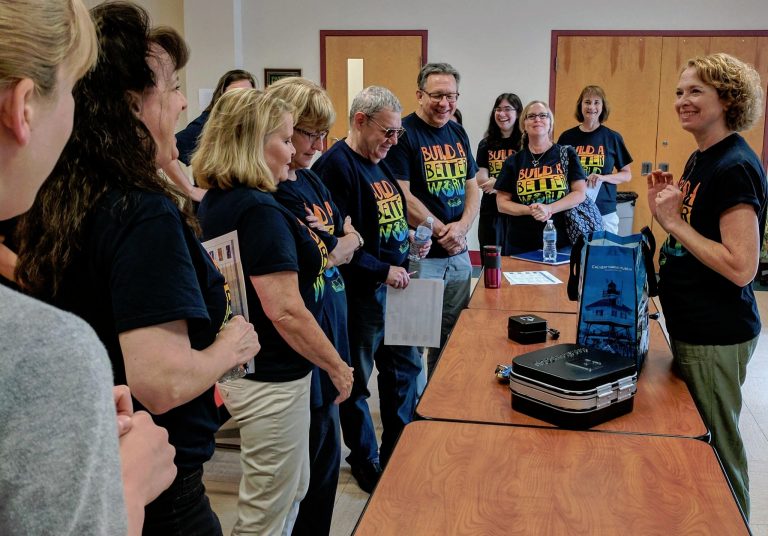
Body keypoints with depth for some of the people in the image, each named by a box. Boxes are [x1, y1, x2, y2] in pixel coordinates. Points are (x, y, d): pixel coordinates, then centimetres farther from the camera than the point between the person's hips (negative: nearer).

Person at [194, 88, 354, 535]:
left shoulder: (217, 203, 6)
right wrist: (338, 367, -15)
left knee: (293, 489, 26)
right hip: (272, 380, -10)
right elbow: (285, 311, -26)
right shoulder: (260, 211, -24)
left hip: (244, 367, 10)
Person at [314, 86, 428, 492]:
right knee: (357, 381, 7)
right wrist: (383, 270, -19)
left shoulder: (378, 162, 12)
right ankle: (366, 463, 25)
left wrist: (411, 237, 4)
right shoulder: (336, 166, -17)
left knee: (405, 366, 17)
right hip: (360, 291, -9)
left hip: (395, 285, 9)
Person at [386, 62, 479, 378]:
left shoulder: (458, 133, 12)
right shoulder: (403, 133, -10)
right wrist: (444, 232, -14)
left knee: (454, 336, 15)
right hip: (420, 255, -7)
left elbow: (471, 186, 13)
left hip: (459, 254, 7)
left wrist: (462, 226, -6)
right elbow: (403, 196, -16)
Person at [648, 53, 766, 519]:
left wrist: (675, 223, -19)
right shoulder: (699, 159, 10)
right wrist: (665, 209, 0)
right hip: (692, 327, 10)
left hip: (716, 338, -9)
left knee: (714, 448, 6)